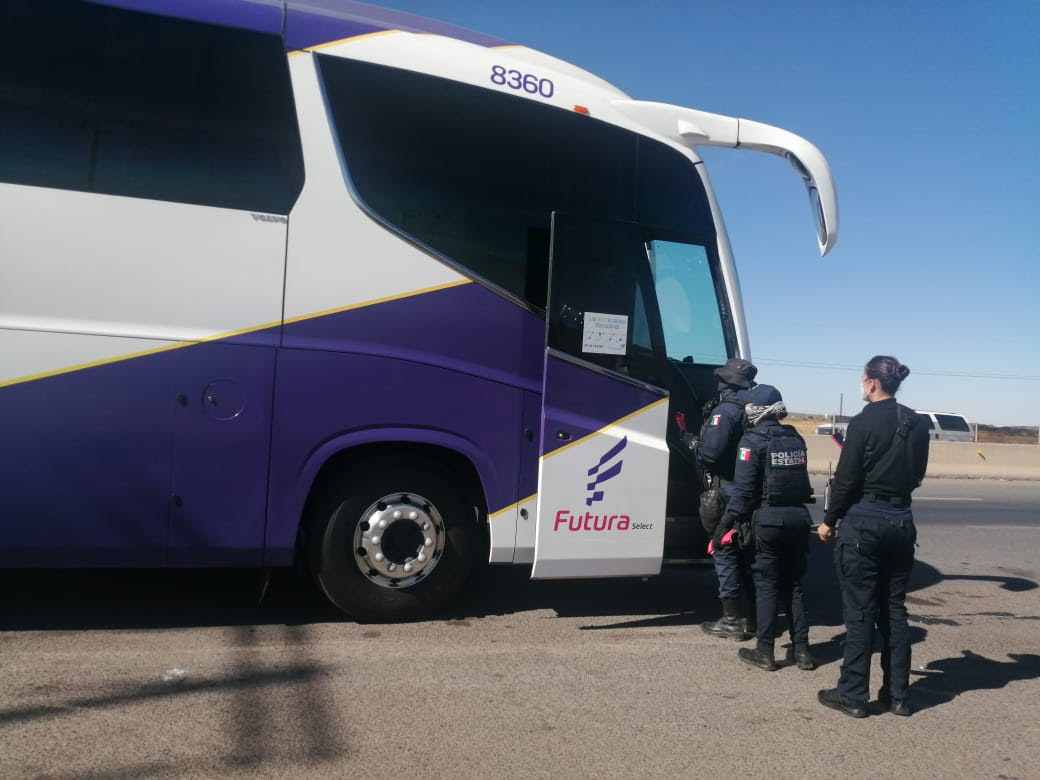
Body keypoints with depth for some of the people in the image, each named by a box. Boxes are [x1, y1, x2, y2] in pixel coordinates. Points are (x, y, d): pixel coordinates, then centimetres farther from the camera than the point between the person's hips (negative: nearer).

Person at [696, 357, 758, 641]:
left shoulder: (725, 411, -15)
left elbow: (710, 453, -25)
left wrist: (696, 447, -4)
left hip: (726, 493, -8)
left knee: (725, 554, 1)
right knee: (745, 554, 17)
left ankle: (733, 621, 6)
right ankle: (750, 617, 25)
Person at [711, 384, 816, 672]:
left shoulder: (753, 440, -10)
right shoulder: (795, 438, 11)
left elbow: (743, 488, -14)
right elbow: (798, 478, 11)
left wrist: (727, 523, -11)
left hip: (768, 519, -6)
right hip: (798, 517, 6)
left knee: (766, 586, 3)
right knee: (793, 585, 14)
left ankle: (764, 652, 9)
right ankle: (801, 650, 18)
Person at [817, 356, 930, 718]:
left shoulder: (864, 423, -12)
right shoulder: (917, 425, 6)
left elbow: (846, 478, -11)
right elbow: (916, 475, 13)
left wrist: (829, 520, -1)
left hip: (863, 520, -6)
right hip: (901, 520, 6)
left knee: (860, 611, 1)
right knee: (894, 610, 14)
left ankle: (852, 695, 9)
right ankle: (897, 695, 21)